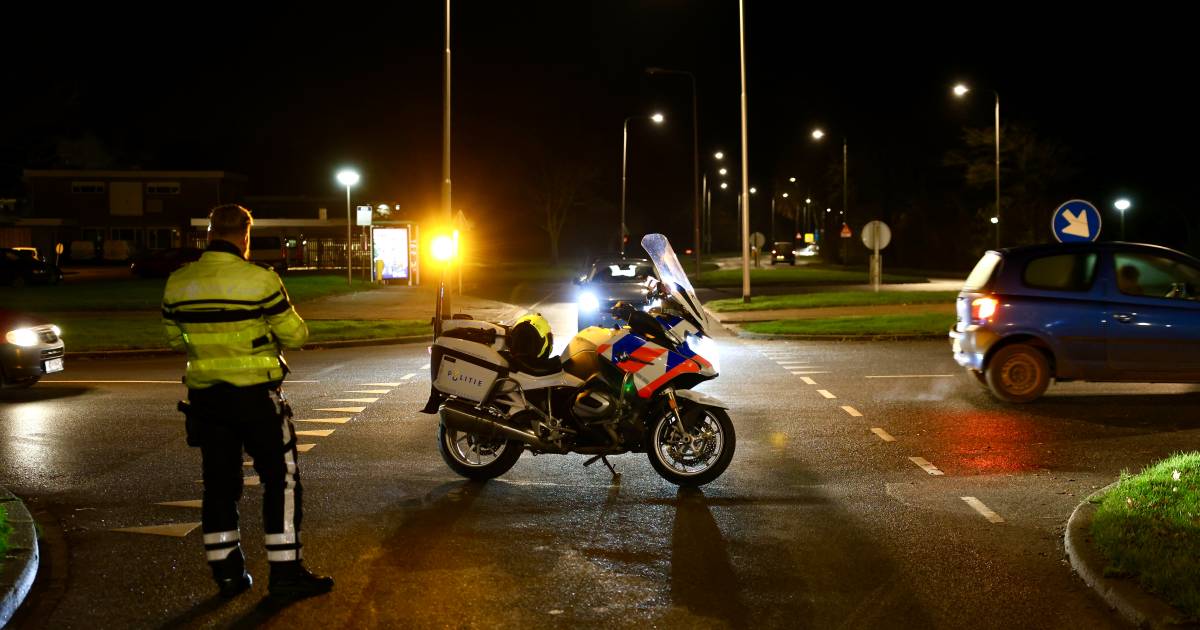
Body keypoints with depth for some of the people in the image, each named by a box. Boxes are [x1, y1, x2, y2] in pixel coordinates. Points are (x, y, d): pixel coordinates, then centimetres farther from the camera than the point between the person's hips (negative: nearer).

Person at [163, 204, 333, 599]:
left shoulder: (177, 284, 1)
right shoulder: (260, 281, -14)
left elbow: (175, 339, 13)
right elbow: (295, 335, -8)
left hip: (205, 396, 5)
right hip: (256, 396, -5)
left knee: (219, 484, 12)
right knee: (281, 480, 4)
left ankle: (227, 573, 17)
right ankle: (285, 572, 3)